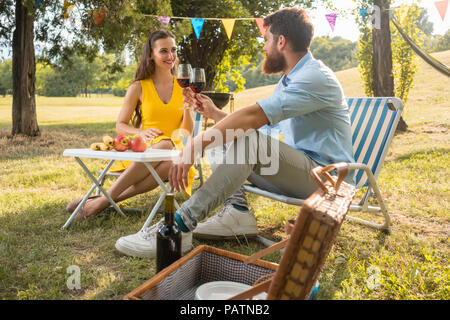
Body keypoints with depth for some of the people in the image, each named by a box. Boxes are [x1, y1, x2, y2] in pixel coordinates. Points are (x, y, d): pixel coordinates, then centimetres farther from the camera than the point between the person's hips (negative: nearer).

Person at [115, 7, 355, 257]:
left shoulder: (315, 77, -18)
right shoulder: (288, 81, 18)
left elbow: (253, 116, -29)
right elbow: (254, 121, 15)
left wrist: (194, 146, -32)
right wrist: (214, 112, 9)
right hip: (298, 169, 10)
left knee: (249, 140, -32)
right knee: (228, 138, 5)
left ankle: (181, 225, -35)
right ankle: (238, 213, -11)